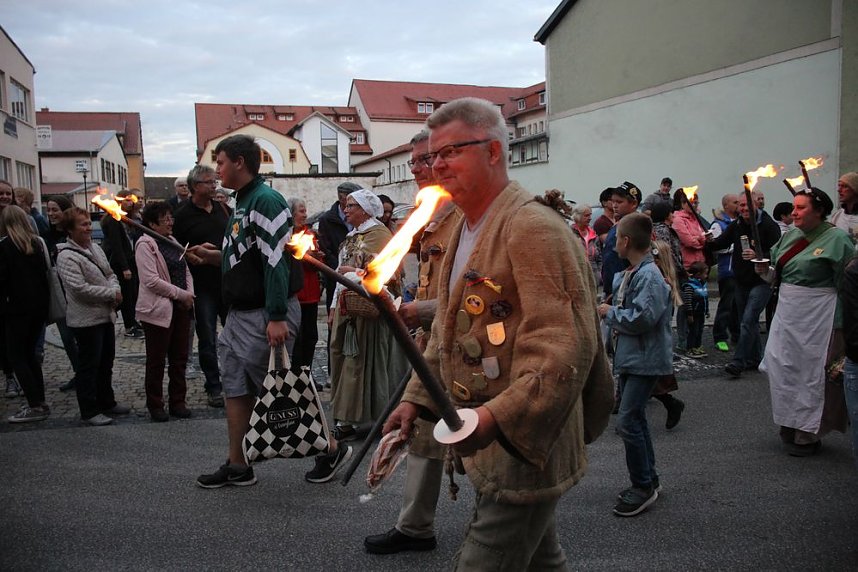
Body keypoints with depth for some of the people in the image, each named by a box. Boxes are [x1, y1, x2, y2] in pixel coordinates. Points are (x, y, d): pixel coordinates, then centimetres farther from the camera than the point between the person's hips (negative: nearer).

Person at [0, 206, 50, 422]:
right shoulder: (38, 243, 7)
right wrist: (44, 301, 13)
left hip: (18, 308, -6)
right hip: (40, 306, 6)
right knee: (29, 353, 16)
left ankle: (36, 406, -2)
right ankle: (39, 402, 17)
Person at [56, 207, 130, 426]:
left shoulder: (94, 248, 9)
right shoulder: (67, 256, -17)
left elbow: (110, 274, 15)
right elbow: (79, 288, -24)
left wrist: (116, 289, -7)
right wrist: (111, 294, -17)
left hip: (105, 315, 8)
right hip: (86, 319, -8)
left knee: (106, 363, 18)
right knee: (89, 366, 1)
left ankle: (107, 402, 32)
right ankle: (89, 411, 12)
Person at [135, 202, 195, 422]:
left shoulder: (173, 241, 13)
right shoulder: (145, 245, -11)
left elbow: (185, 270, 16)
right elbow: (151, 280, -18)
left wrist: (189, 294, -2)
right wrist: (181, 294, -16)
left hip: (180, 308, 7)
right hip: (158, 310, -7)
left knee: (179, 358, 11)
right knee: (156, 360, 5)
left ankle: (178, 401, 22)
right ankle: (155, 405, 18)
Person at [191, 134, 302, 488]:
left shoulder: (265, 200, -15)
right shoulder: (242, 203, 16)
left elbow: (276, 260, -23)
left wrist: (277, 317, -28)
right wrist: (211, 256, 10)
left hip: (265, 316, -10)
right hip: (239, 314, 10)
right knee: (235, 387, 12)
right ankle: (237, 467, 22)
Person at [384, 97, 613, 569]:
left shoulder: (533, 227, -17)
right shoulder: (465, 229, 13)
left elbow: (565, 348, -25)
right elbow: (448, 331, 19)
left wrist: (495, 417, -32)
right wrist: (416, 398, 10)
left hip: (524, 449, -9)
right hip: (489, 443, 9)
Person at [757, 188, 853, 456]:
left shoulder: (836, 239, -10)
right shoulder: (790, 236, 9)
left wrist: (839, 323, -17)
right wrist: (765, 269, -3)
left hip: (817, 318, -6)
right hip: (787, 313, 6)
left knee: (812, 373, 3)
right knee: (782, 367, 9)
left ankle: (808, 436, 17)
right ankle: (790, 425, 28)